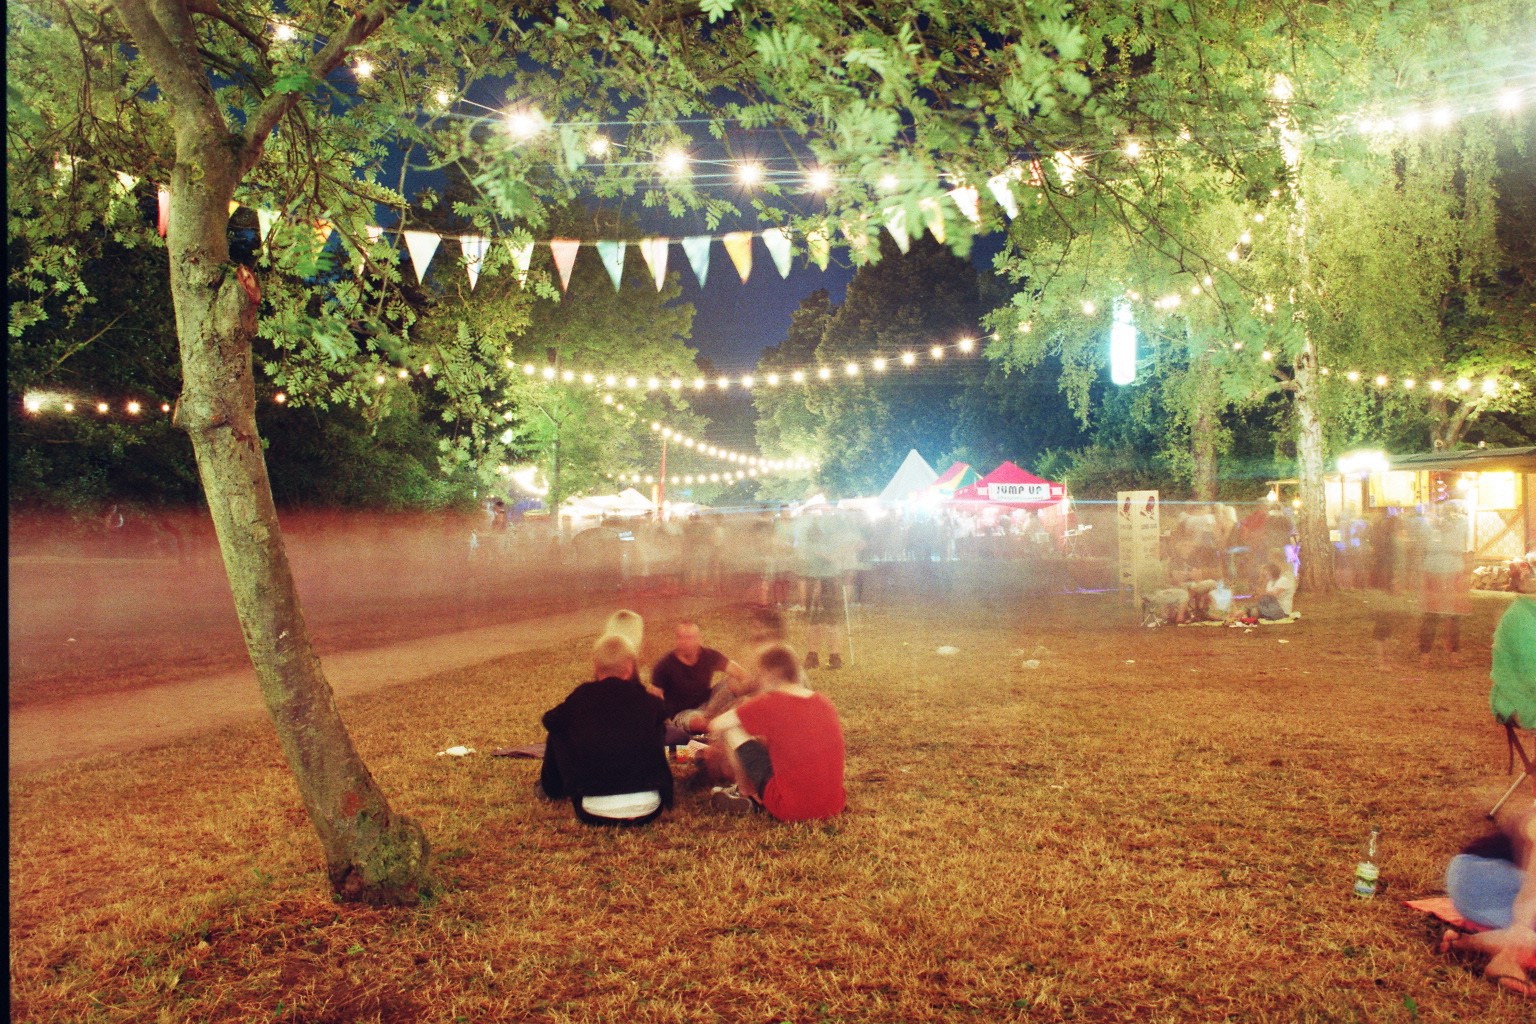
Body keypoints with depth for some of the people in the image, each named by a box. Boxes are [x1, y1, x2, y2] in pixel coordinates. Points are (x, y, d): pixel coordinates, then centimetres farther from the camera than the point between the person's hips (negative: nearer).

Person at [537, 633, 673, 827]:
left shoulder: (582, 696, -1)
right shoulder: (648, 701, 3)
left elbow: (549, 720, 19)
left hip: (595, 813, -1)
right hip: (648, 810, 1)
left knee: (558, 730, 20)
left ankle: (551, 790, 43)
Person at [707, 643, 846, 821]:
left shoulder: (768, 703, -11)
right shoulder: (825, 703, 6)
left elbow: (716, 726, -4)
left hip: (790, 809, -6)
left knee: (731, 731, 3)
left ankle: (746, 794, 19)